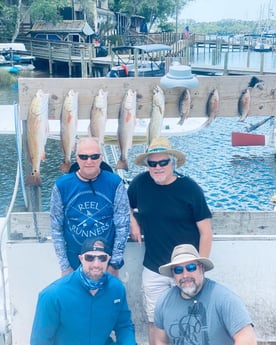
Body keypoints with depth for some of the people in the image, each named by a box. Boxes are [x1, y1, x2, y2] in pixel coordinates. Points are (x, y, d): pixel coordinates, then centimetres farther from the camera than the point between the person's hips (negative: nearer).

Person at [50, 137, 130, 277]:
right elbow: (56, 229, -3)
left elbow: (123, 226, -6)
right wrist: (65, 267, -3)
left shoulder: (115, 183, -10)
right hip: (74, 263, 1)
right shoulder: (61, 185, -8)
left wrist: (115, 263, -6)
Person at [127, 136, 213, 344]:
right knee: (155, 322, 14)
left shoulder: (190, 188, -11)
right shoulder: (140, 183, -3)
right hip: (153, 270, 3)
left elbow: (206, 231, -8)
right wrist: (133, 222, -1)